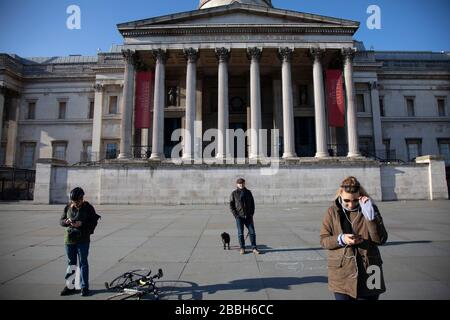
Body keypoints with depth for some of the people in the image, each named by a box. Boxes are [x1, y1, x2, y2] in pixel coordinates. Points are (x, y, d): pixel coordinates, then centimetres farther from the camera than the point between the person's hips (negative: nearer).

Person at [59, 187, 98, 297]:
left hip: (83, 240, -4)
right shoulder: (68, 207, 5)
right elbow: (61, 221, 11)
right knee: (71, 263, 13)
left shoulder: (88, 208, -7)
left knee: (83, 263, 2)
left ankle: (84, 287, 11)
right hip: (69, 239, 4)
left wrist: (81, 223, -22)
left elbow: (93, 223, -7)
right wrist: (66, 221, -12)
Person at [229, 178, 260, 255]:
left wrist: (252, 213, 2)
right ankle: (242, 248, 17)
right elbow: (231, 205, -1)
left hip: (248, 216, 2)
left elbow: (252, 203, 11)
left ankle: (254, 248, 12)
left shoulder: (248, 192, 6)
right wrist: (235, 215, -9)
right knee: (240, 233, 4)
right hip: (239, 216, -2)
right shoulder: (234, 193, -2)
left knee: (252, 232, 2)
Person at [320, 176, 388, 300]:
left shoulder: (369, 208, -2)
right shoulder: (333, 211, -2)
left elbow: (381, 239, -9)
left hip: (367, 272, 0)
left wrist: (370, 215, -19)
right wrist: (341, 239, -18)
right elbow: (323, 240, -1)